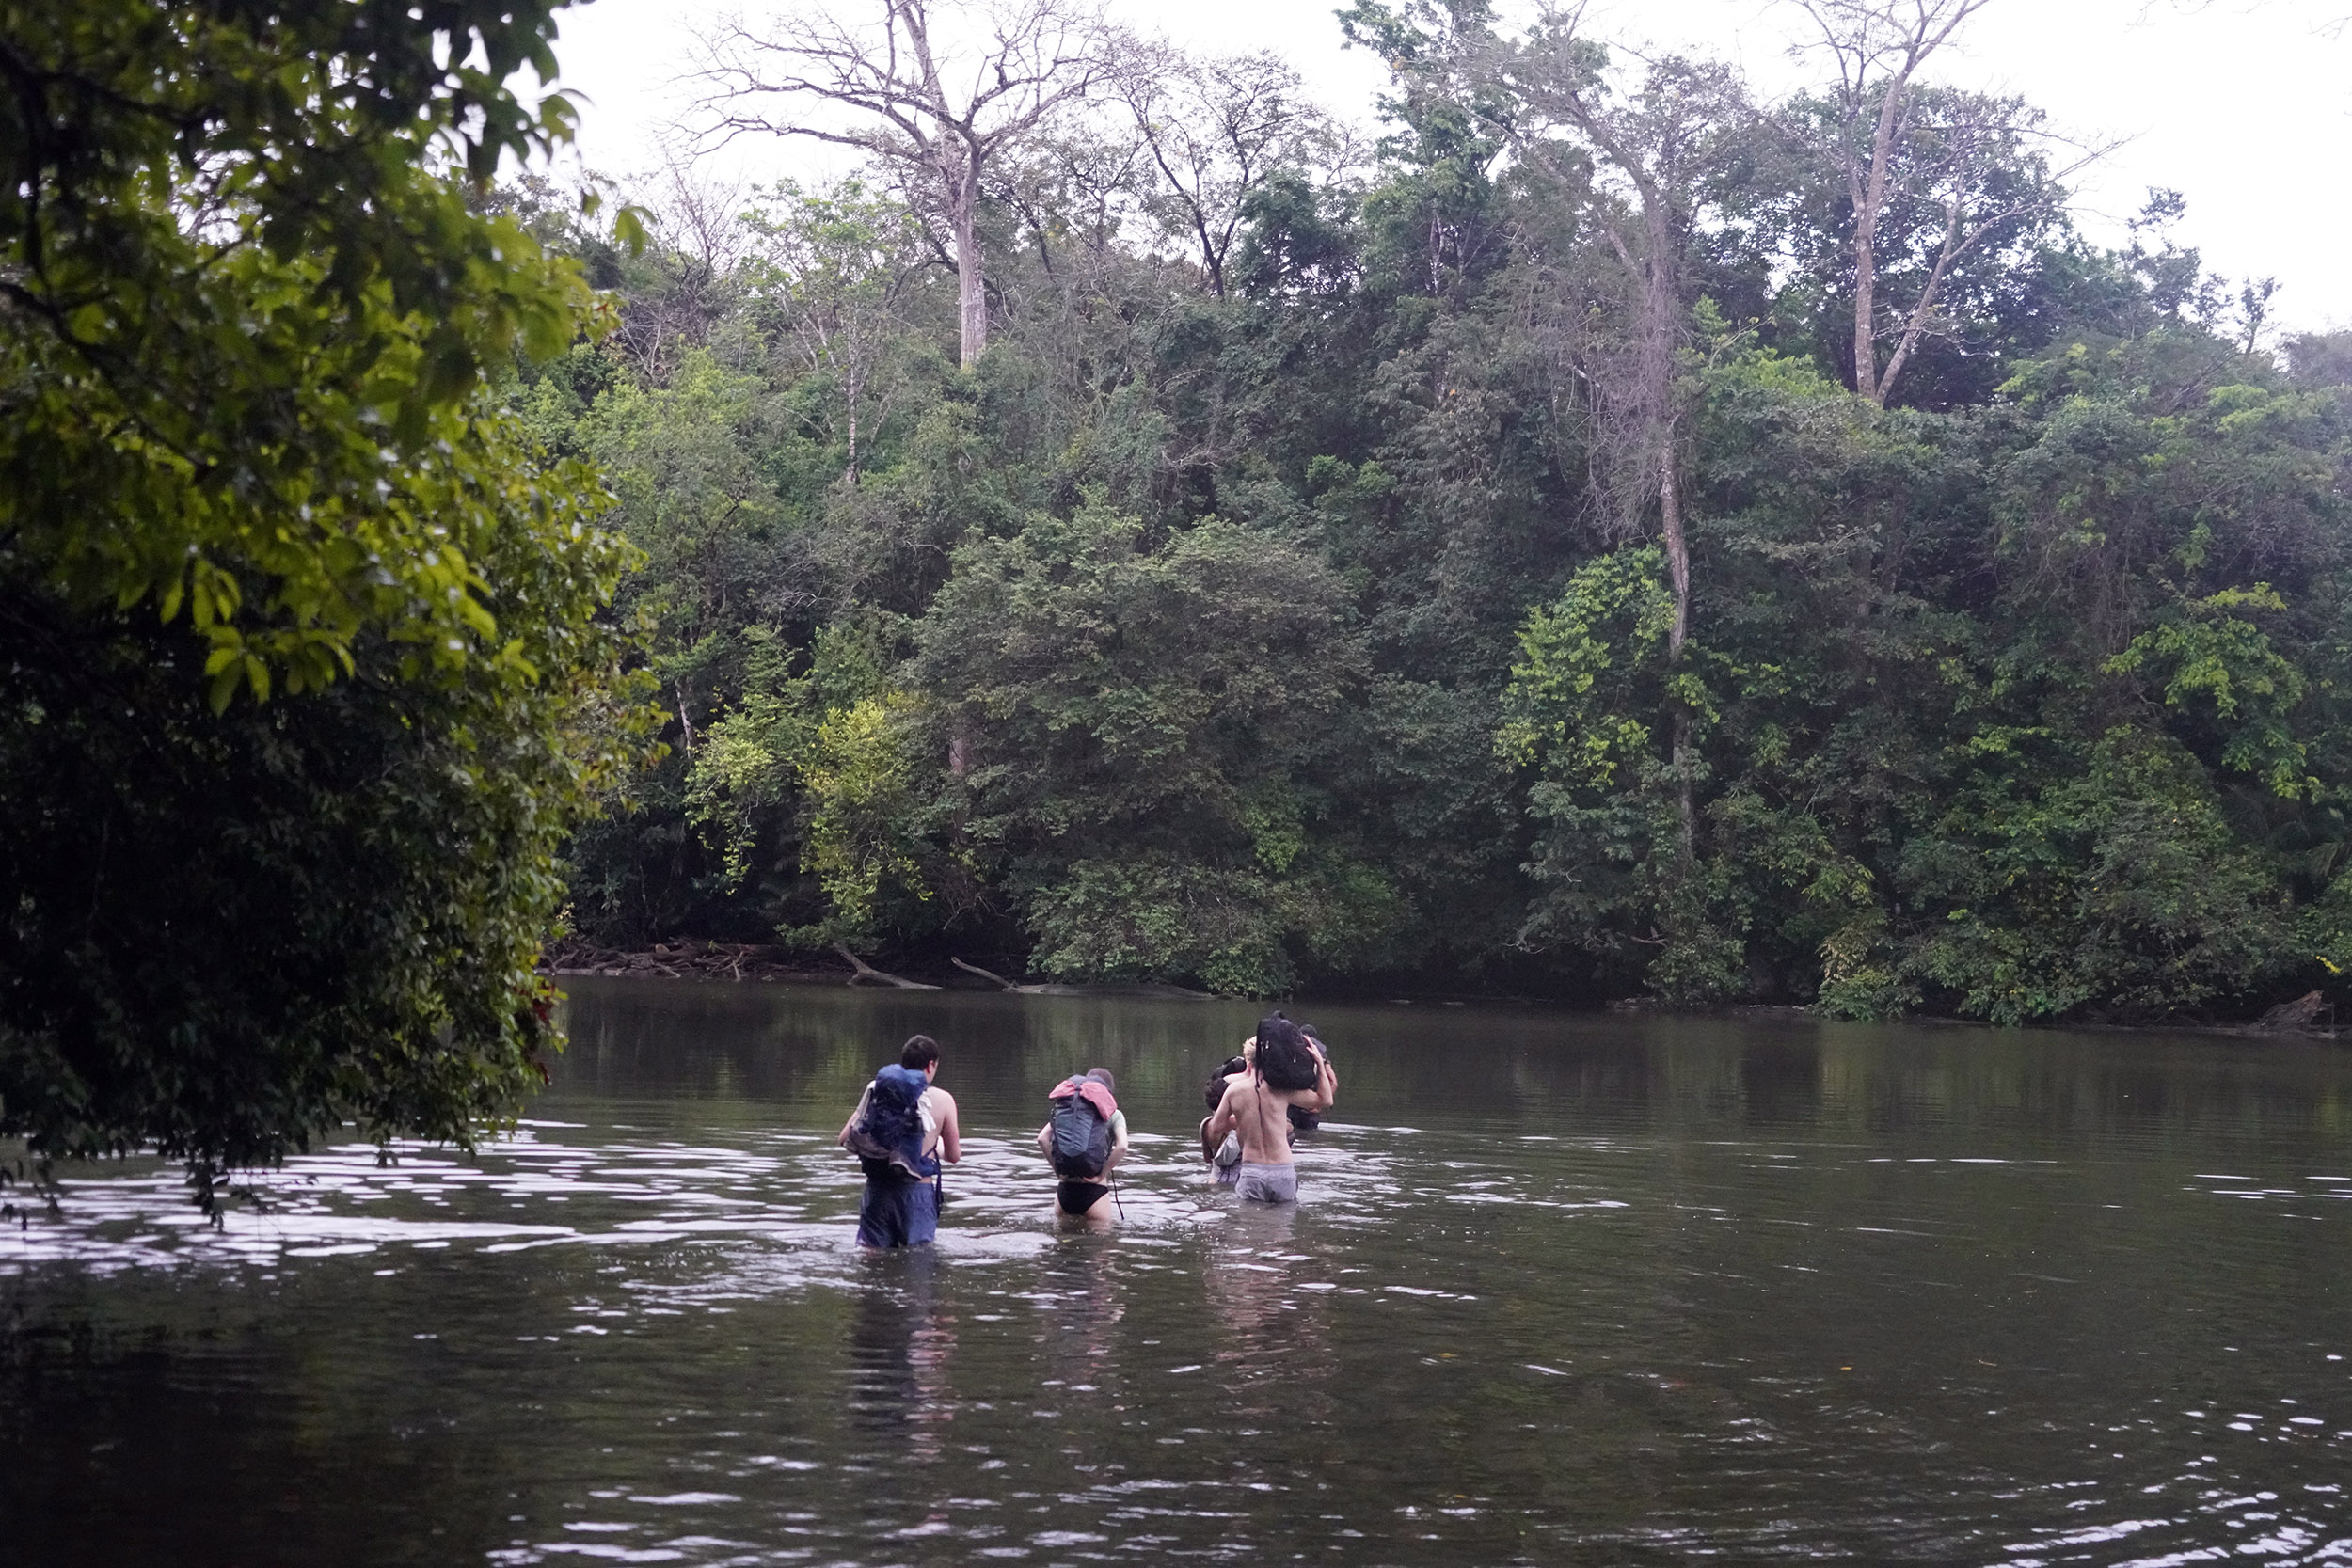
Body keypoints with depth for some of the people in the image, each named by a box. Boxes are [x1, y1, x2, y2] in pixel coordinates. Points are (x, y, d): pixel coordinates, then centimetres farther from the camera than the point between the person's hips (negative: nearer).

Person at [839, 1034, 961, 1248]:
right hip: (917, 1189, -2)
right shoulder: (943, 1100, -1)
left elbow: (845, 1138, 3)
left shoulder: (876, 1090, 5)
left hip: (877, 1188, 2)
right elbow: (954, 1156, 6)